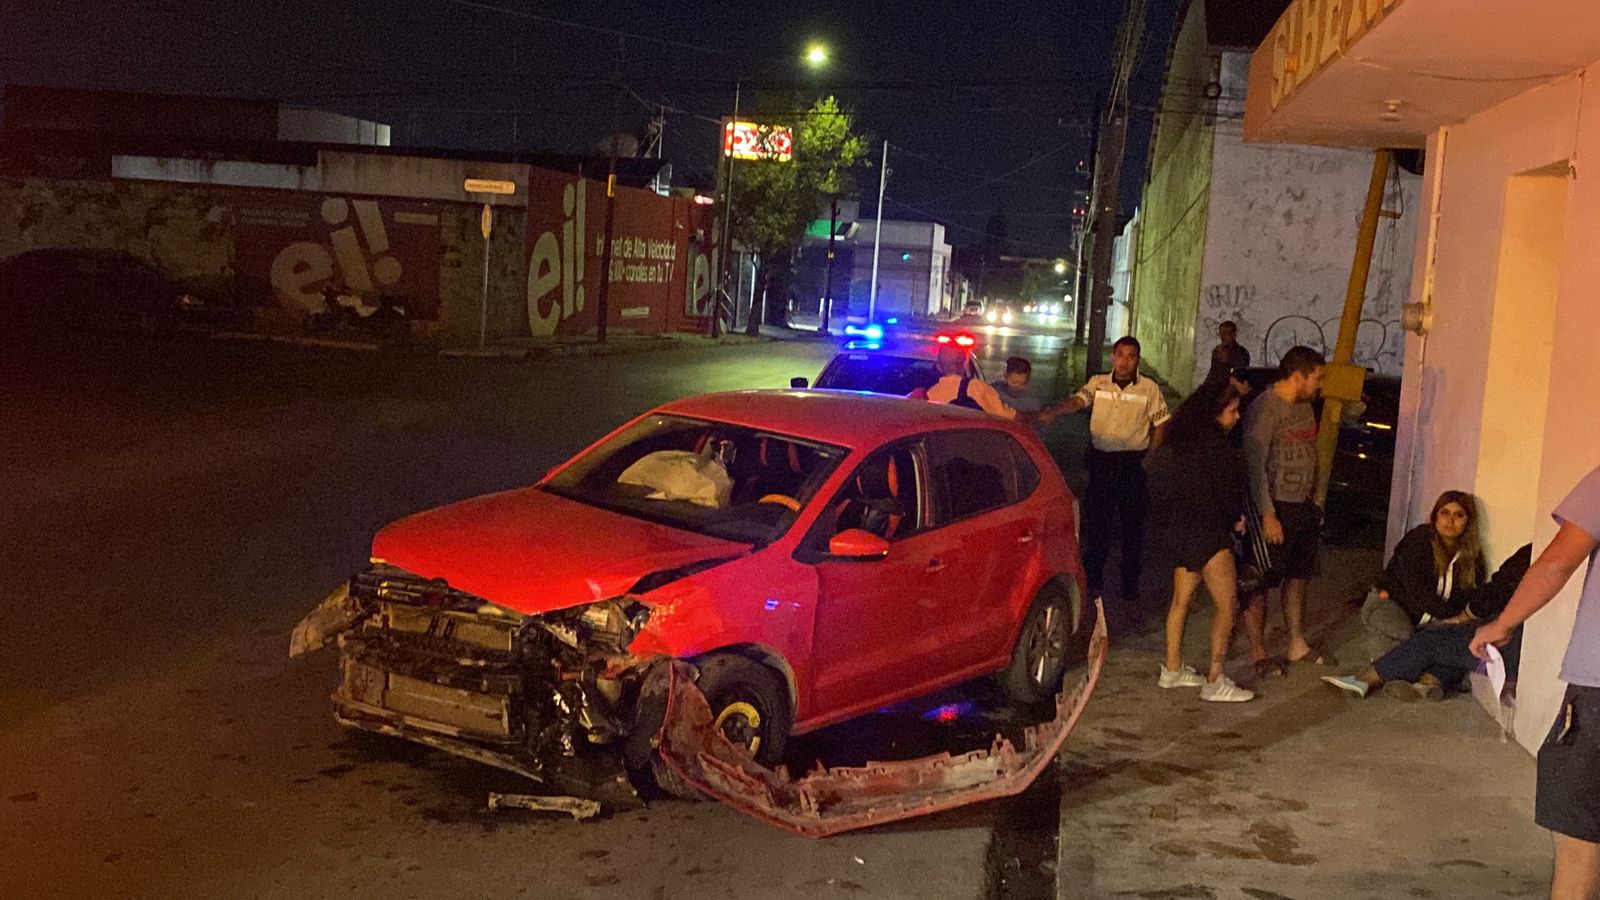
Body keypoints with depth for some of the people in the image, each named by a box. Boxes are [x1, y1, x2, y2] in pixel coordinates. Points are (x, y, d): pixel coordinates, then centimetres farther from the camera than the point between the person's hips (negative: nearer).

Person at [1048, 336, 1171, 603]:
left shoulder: (1149, 388, 0)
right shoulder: (1098, 384, 3)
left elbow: (1161, 424, 4)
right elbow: (1077, 401, -13)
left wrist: (1148, 457, -3)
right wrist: (1052, 412, -33)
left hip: (1133, 463, -1)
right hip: (1100, 460, 1)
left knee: (1132, 524, 5)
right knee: (1095, 520, 6)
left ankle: (1130, 584, 18)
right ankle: (1092, 579, 20)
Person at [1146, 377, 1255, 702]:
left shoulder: (1186, 435, 12)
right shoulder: (1211, 439, -17)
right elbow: (1225, 486, -15)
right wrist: (1236, 517, 5)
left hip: (1181, 529, 10)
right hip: (1205, 532, -10)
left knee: (1182, 599, 17)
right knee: (1227, 605, -6)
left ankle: (1172, 669, 26)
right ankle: (1215, 681, -5)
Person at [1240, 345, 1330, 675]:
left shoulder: (1304, 406, 11)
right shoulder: (1263, 409, -17)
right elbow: (1255, 465, -20)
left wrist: (1315, 501, 17)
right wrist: (1267, 516, -22)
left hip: (1303, 508, 9)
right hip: (1275, 508, -9)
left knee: (1298, 577, 15)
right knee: (1260, 583, 0)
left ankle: (1297, 645, 27)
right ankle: (1259, 653, 8)